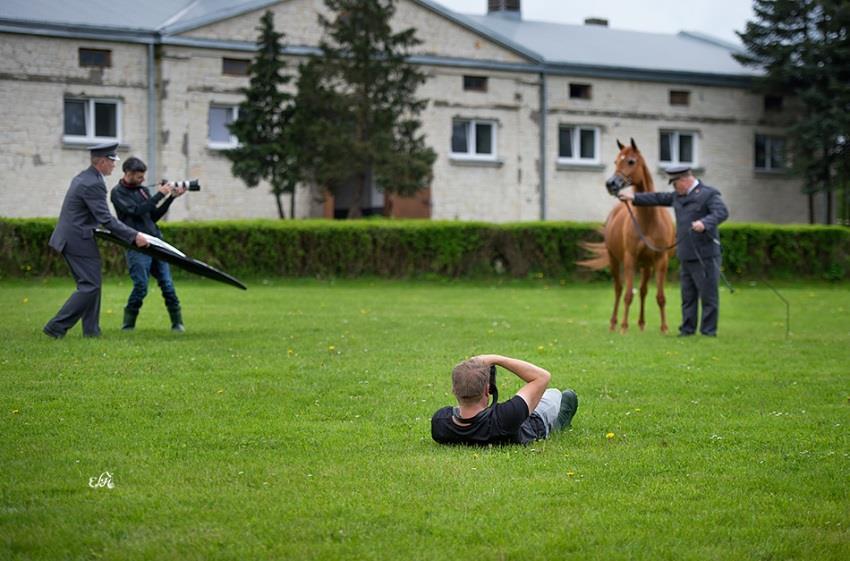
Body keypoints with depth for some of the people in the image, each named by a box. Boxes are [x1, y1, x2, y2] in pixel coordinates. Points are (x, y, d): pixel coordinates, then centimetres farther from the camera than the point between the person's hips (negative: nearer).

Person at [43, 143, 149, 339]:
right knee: (90, 286, -7)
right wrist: (133, 236, -19)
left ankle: (91, 330, 16)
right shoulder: (93, 184, -20)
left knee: (91, 284, 14)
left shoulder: (84, 177, 12)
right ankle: (56, 327, -7)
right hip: (78, 240, -10)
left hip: (70, 237, 10)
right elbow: (106, 219, -21)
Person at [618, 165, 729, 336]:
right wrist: (634, 197, 21)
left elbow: (722, 212, -23)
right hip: (686, 256, 8)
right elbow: (658, 199, 24)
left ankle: (708, 331, 2)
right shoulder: (678, 196, 15)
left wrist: (705, 223, -40)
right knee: (688, 295, 13)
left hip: (705, 256, -8)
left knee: (708, 295, -3)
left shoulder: (708, 194, -11)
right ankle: (687, 329, 20)